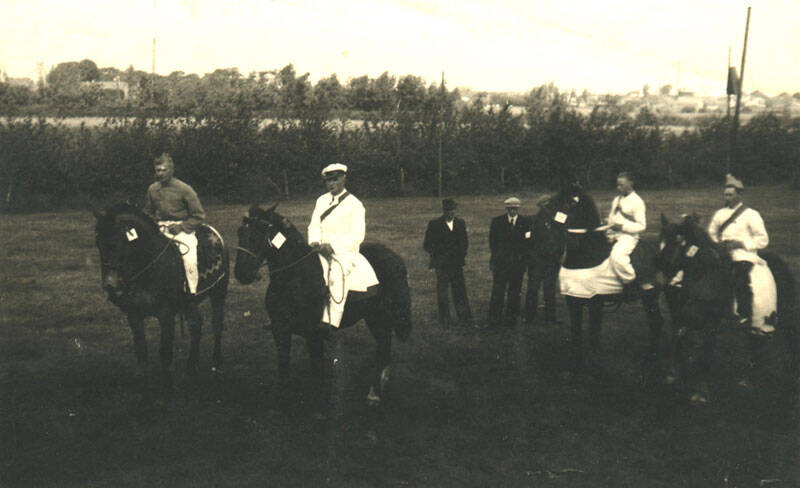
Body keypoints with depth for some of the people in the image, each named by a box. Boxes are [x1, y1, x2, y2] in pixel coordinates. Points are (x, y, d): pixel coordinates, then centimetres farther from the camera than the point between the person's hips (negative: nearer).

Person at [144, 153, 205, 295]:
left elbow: (199, 215, -3)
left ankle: (192, 293, -12)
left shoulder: (184, 189, -6)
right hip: (160, 229, 5)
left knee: (189, 260, -25)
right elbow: (148, 212, 24)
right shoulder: (152, 189, 8)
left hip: (183, 230, -5)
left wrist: (181, 227, -13)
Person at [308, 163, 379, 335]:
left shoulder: (354, 204, -1)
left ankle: (330, 321, -43)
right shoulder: (321, 201, 16)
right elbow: (314, 226, 15)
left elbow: (357, 236, -8)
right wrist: (315, 242, -8)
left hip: (345, 252, -5)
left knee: (336, 274, -35)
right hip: (322, 252, 5)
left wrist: (332, 246, -19)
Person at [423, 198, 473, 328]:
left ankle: (465, 318, 14)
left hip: (457, 264, 3)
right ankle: (444, 321, 14)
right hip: (442, 265, -3)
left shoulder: (460, 223, 9)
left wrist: (461, 254, 5)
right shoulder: (434, 224, -3)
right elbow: (427, 245, 1)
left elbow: (464, 242, 17)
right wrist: (437, 255, -5)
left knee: (460, 292, 6)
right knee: (442, 294, 4)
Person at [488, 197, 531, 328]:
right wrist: (497, 256, 1)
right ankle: (494, 321, 0)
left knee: (514, 292, 4)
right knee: (497, 292, -4)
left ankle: (511, 319, 13)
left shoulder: (525, 222, 7)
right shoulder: (497, 221, 7)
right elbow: (492, 242, 8)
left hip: (518, 263, 1)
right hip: (500, 263, -1)